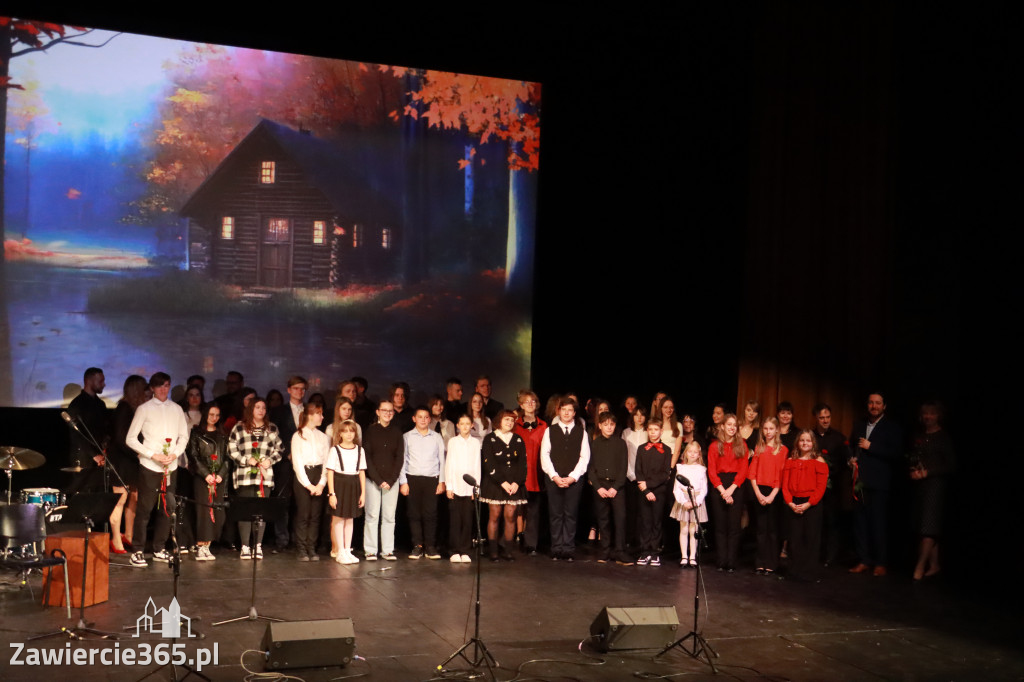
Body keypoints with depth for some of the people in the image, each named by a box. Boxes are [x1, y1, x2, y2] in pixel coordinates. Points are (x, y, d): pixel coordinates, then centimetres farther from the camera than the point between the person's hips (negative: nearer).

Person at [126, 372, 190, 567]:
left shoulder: (176, 409, 11)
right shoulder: (144, 409, 0)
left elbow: (184, 436, 15)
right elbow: (131, 439, -3)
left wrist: (175, 454, -4)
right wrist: (153, 455, -12)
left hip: (170, 466, 4)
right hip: (149, 466, -4)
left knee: (166, 509, 7)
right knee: (144, 509, -4)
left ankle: (159, 549, 18)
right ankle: (138, 551, 2)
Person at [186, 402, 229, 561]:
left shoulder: (222, 435, 16)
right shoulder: (196, 433, 5)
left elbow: (226, 457, 13)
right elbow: (193, 455, -2)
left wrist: (221, 474, -3)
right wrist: (206, 474, -10)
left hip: (219, 478, 4)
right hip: (201, 477, -4)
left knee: (217, 511, -3)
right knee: (203, 510, -10)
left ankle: (206, 546, 3)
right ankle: (200, 547, -8)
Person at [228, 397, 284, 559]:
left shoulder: (272, 428, 12)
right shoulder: (240, 427, 5)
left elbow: (279, 449, 13)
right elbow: (231, 449, 1)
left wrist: (270, 460, -4)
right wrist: (247, 460, -9)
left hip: (265, 476, 2)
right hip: (244, 476, -2)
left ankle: (258, 546, 9)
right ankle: (245, 547, 3)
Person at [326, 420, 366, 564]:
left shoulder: (359, 450, 7)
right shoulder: (335, 450, -3)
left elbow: (362, 472, 8)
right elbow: (330, 473, -5)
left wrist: (363, 493, 3)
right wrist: (331, 493, -11)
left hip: (354, 486, 3)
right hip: (339, 484, -3)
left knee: (350, 519, 9)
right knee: (340, 519, 0)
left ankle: (348, 550, 16)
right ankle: (340, 552, 7)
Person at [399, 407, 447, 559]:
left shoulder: (436, 437, 11)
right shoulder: (407, 437, 8)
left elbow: (442, 460, 11)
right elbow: (402, 460, 7)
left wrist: (442, 481, 4)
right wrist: (403, 482, 0)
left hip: (432, 479, 0)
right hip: (413, 479, 0)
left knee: (430, 513, -4)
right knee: (414, 514, -1)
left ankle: (431, 547, 2)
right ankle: (417, 546, 5)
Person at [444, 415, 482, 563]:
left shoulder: (475, 443, 8)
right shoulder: (452, 442, 6)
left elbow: (477, 466, 8)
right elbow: (448, 464, 5)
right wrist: (448, 486, 0)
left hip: (469, 487, 1)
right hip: (455, 486, -1)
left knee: (467, 520, -2)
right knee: (455, 519, -2)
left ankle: (465, 551, 4)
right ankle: (455, 551, 3)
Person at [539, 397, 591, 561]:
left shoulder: (581, 432, 8)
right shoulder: (550, 431, 8)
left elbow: (584, 457, 2)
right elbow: (545, 455, 2)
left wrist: (573, 477, -8)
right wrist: (554, 476, -9)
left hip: (574, 479, 0)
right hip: (553, 479, 0)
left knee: (571, 515, 0)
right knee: (555, 515, 1)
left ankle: (568, 550, 4)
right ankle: (556, 550, 6)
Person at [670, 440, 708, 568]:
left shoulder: (702, 470, 4)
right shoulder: (681, 468, 4)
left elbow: (704, 490, 3)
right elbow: (676, 488, 0)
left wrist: (696, 501, -12)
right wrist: (684, 501, -12)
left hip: (697, 501, 0)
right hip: (683, 501, 0)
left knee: (693, 531, 2)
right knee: (683, 530, 2)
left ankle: (692, 557, 7)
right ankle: (684, 557, 7)